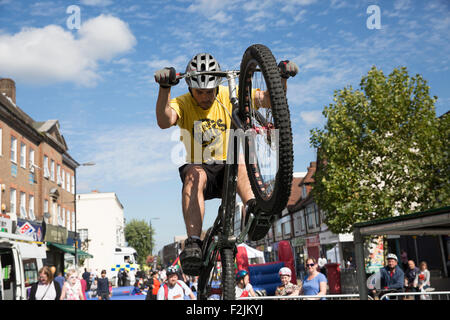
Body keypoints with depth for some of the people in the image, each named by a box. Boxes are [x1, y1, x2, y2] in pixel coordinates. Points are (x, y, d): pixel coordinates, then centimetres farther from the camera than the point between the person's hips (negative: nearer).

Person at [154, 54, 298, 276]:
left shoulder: (230, 97, 0)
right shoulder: (183, 103, -3)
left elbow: (271, 99, -10)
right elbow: (165, 122, -27)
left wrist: (282, 78, -29)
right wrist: (165, 88, -42)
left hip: (227, 169, 1)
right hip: (198, 166, -1)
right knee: (194, 175, -36)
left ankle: (253, 208, -53)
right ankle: (193, 243, -44)